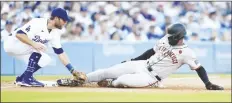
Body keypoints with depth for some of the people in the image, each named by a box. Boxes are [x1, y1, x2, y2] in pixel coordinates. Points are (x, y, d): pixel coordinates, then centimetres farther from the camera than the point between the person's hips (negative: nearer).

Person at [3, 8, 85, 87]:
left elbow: (60, 52, 1)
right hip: (12, 43, -8)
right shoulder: (38, 23, -25)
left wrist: (72, 70, -5)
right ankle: (27, 78, -23)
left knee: (45, 60, -5)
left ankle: (21, 79, 4)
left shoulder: (55, 32, -1)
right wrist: (33, 43, -44)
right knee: (38, 47, -27)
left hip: (24, 50, 8)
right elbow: (18, 34, -31)